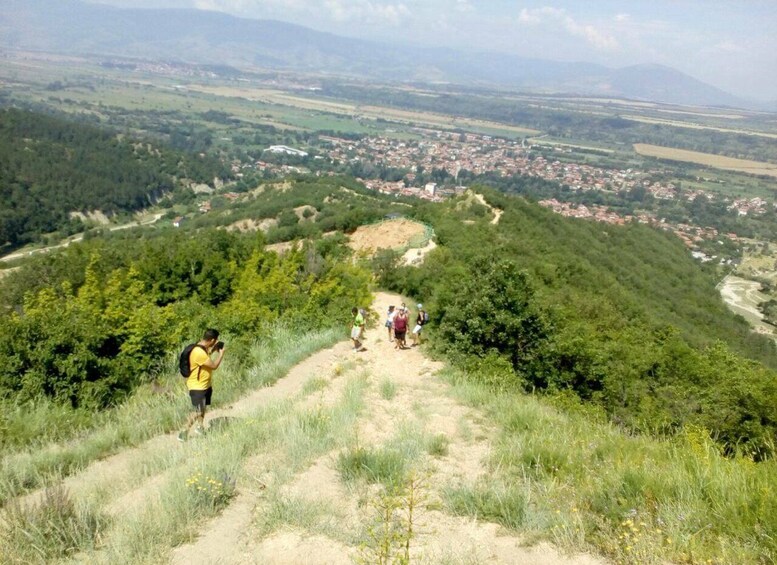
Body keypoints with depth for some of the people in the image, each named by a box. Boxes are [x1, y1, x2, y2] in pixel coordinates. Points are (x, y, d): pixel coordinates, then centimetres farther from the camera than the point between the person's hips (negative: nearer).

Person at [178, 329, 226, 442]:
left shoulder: (203, 347, -2)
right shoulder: (199, 353, -32)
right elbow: (214, 366, -24)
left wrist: (213, 349, 5)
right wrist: (221, 353, -11)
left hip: (206, 384, 10)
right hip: (197, 387, -9)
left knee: (203, 408, 22)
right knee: (198, 412, -9)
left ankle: (200, 427, 39)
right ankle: (183, 433, 2)